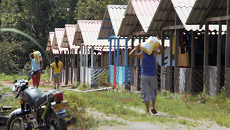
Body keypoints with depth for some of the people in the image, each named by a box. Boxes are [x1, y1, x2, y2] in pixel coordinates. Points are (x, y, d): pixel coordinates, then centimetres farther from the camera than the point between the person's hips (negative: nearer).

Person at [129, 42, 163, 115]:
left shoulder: (142, 55, -3)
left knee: (146, 93, 1)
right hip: (153, 76, 1)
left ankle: (147, 110, -1)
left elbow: (130, 55, 4)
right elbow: (161, 51, 22)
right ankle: (153, 107, 4)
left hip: (144, 76, -1)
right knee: (153, 92, 18)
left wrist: (136, 48, 5)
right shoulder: (154, 54, 0)